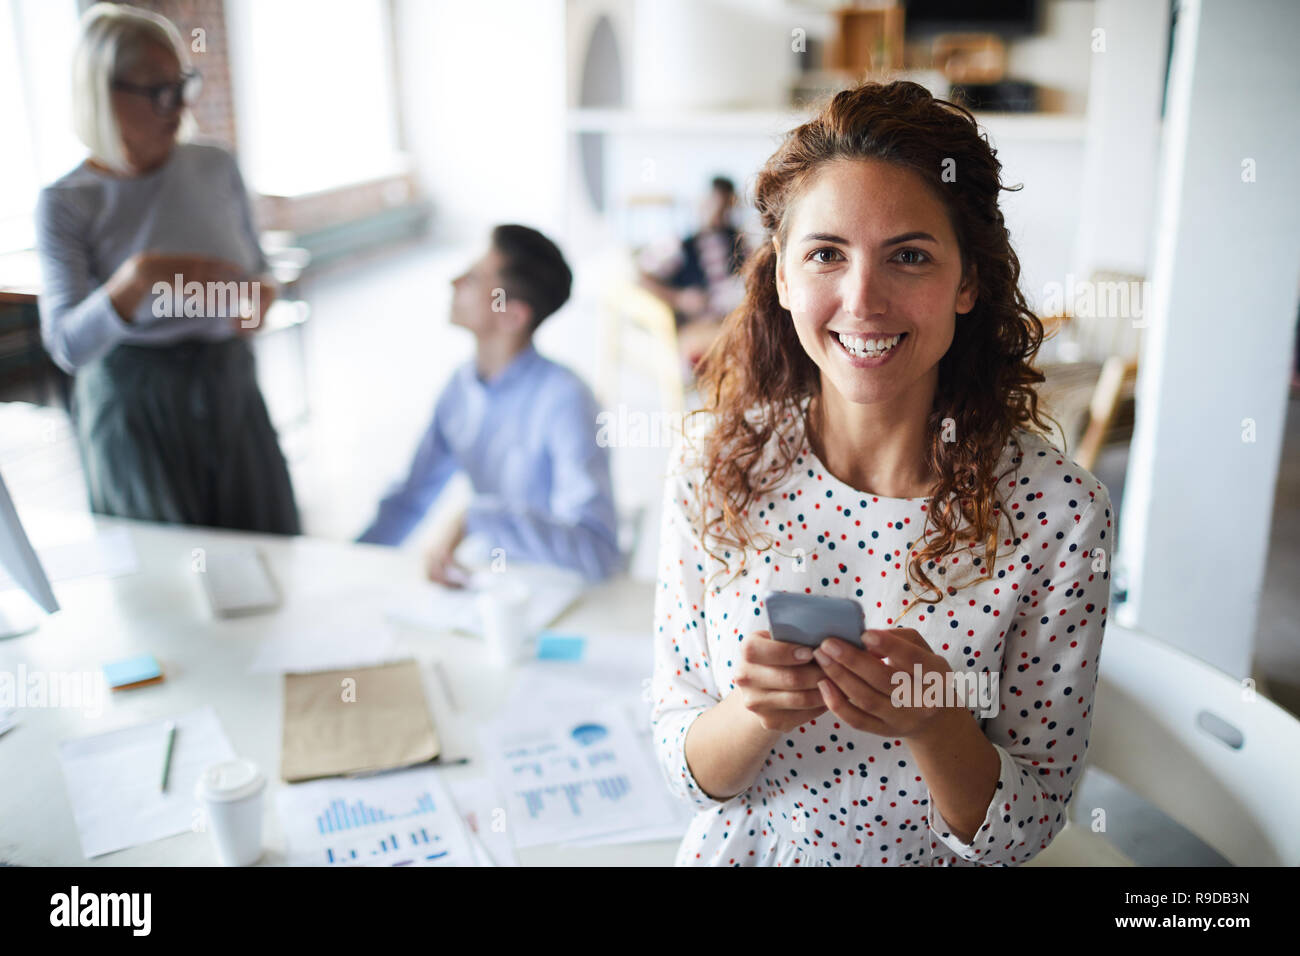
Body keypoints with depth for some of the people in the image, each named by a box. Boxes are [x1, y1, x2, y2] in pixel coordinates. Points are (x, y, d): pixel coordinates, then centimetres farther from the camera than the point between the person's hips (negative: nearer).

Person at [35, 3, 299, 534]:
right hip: (137, 408, -3)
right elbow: (68, 347, -17)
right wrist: (135, 280, -35)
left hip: (229, 387, 3)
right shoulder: (66, 203, -10)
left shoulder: (217, 167, -1)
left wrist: (260, 293, -12)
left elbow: (257, 266, 12)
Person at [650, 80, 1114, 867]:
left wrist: (935, 720, -25)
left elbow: (1027, 830, -8)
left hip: (942, 858, 0)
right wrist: (756, 712, -24)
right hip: (740, 850, 1)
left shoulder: (1057, 511, -14)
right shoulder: (716, 466, -11)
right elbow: (689, 772, -5)